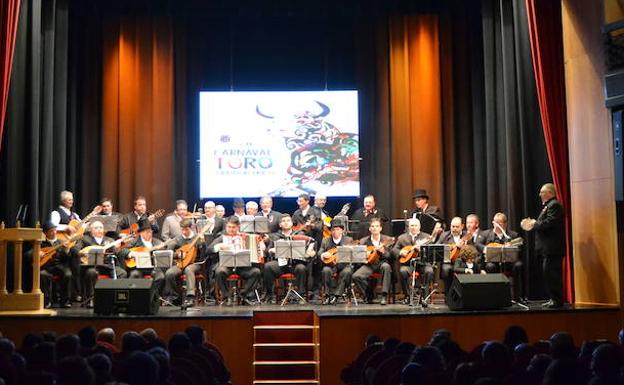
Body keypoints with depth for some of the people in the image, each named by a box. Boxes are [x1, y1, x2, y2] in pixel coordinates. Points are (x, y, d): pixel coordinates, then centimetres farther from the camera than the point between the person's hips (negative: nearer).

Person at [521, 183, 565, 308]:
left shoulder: (554, 205, -12)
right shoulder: (548, 205, 21)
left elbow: (549, 223, -23)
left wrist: (534, 225, -14)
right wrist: (534, 223, 5)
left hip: (553, 248, -11)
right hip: (548, 248, 11)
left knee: (551, 273, -9)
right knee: (548, 273, 13)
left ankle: (557, 300, -6)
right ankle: (553, 298, 18)